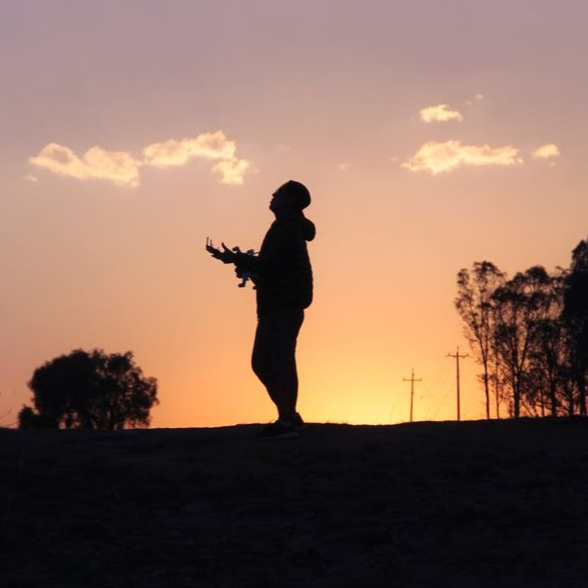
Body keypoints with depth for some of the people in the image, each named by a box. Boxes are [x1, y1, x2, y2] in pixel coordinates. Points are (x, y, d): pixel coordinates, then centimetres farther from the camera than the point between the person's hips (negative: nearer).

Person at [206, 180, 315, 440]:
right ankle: (289, 417, 15)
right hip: (276, 305, 10)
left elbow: (272, 265, -20)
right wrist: (244, 262, 16)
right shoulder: (289, 228, 22)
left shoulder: (286, 229, -10)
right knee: (261, 362, 11)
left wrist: (237, 260, -14)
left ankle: (286, 422, -10)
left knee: (281, 362, -10)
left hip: (283, 305, -10)